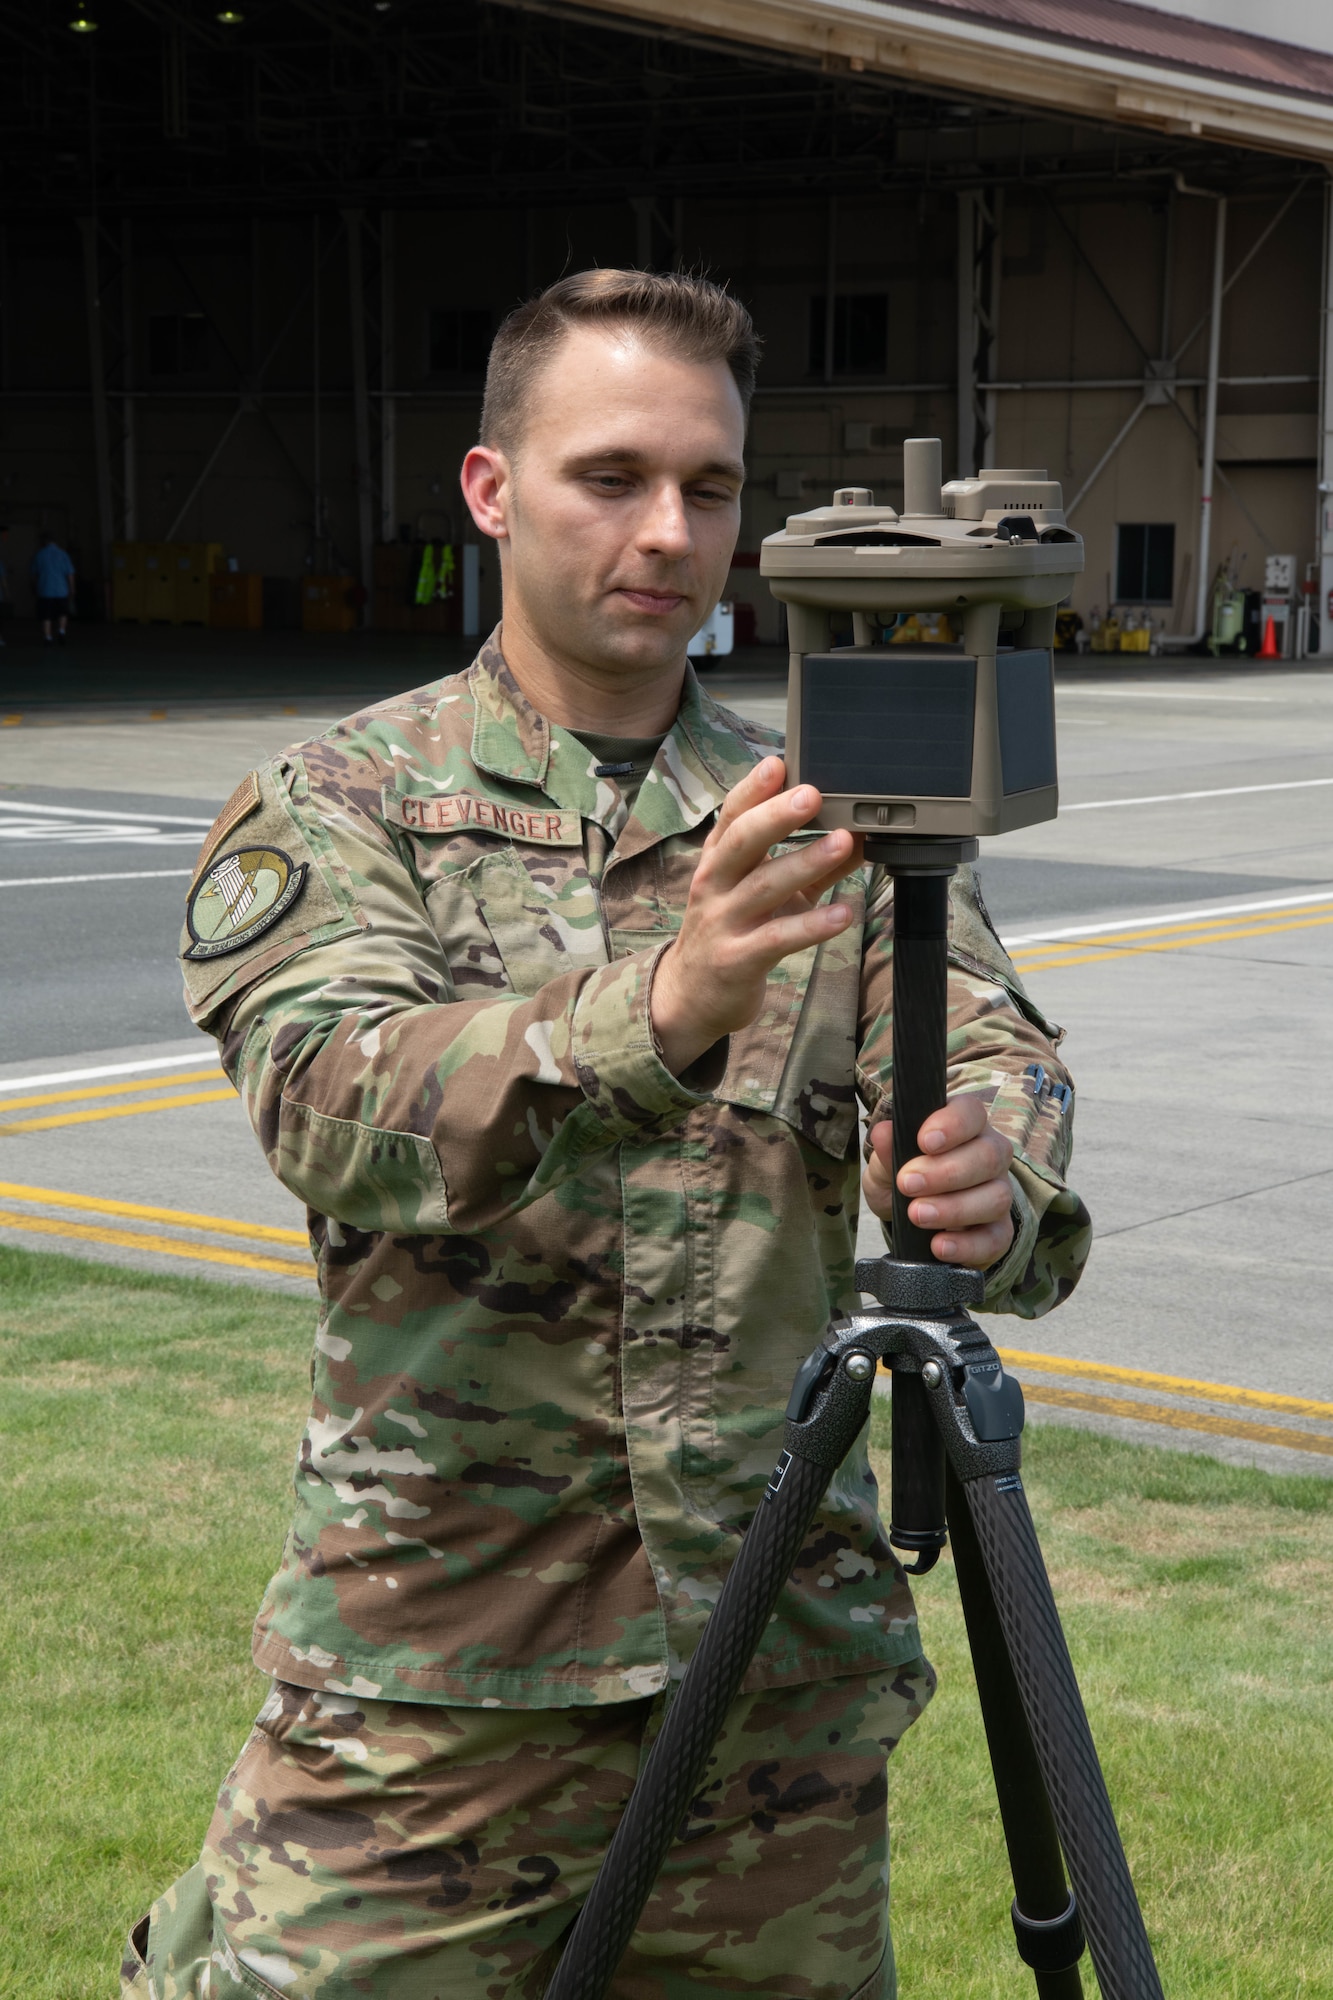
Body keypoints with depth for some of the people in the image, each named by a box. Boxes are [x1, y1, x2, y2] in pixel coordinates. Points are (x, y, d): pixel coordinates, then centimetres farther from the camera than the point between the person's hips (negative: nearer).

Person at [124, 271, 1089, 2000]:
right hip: (435, 1671, -3)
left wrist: (998, 1175, -30)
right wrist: (661, 1003, -38)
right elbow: (336, 1103, -20)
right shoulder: (335, 807, -2)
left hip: (789, 1648, 3)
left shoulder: (835, 821, 8)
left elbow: (997, 1048, -5)